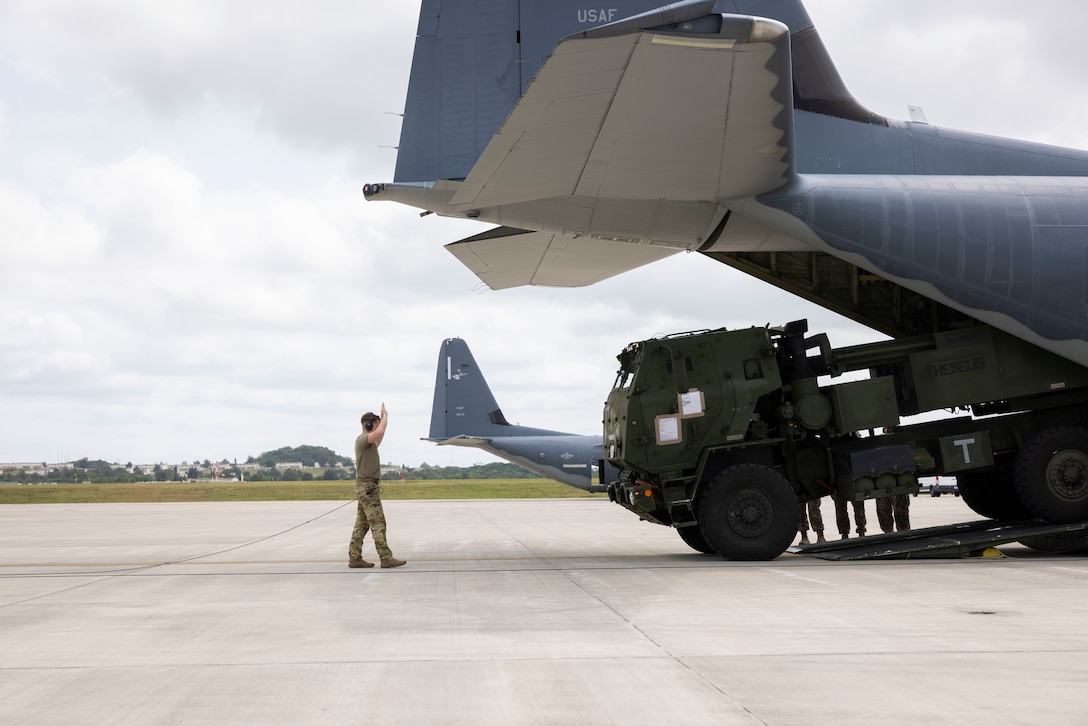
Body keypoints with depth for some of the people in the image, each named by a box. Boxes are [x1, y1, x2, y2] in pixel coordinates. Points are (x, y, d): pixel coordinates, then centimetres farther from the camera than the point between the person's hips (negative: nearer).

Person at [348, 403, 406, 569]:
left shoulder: (367, 442, 17)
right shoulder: (362, 439, -14)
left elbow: (378, 442, 40)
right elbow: (379, 433, -34)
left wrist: (384, 417, 33)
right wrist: (385, 416, -17)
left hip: (367, 487, 10)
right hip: (367, 487, -10)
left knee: (362, 524, 8)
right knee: (378, 523, -10)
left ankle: (354, 558, 7)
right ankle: (386, 558, -10)